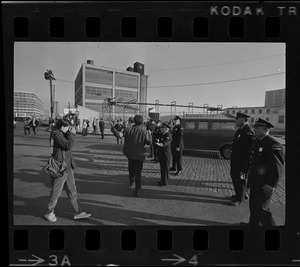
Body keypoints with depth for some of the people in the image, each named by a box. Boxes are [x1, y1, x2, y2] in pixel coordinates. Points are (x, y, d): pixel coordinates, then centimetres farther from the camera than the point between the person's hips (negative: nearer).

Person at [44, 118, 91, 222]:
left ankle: (77, 212, 20)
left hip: (68, 167, 10)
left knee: (72, 190, 12)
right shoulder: (56, 134, -15)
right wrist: (71, 134, -12)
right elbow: (68, 145, -23)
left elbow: (69, 145, 15)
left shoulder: (62, 134, 15)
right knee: (56, 192, 4)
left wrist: (71, 134, 4)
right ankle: (49, 213, 23)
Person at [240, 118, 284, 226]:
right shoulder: (257, 142, 9)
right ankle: (254, 223, 37)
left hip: (264, 184, -9)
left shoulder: (273, 145, -20)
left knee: (261, 208, 0)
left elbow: (278, 167, -22)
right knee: (253, 205, 20)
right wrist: (244, 170, 20)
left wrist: (271, 185, -24)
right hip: (254, 181, 9)